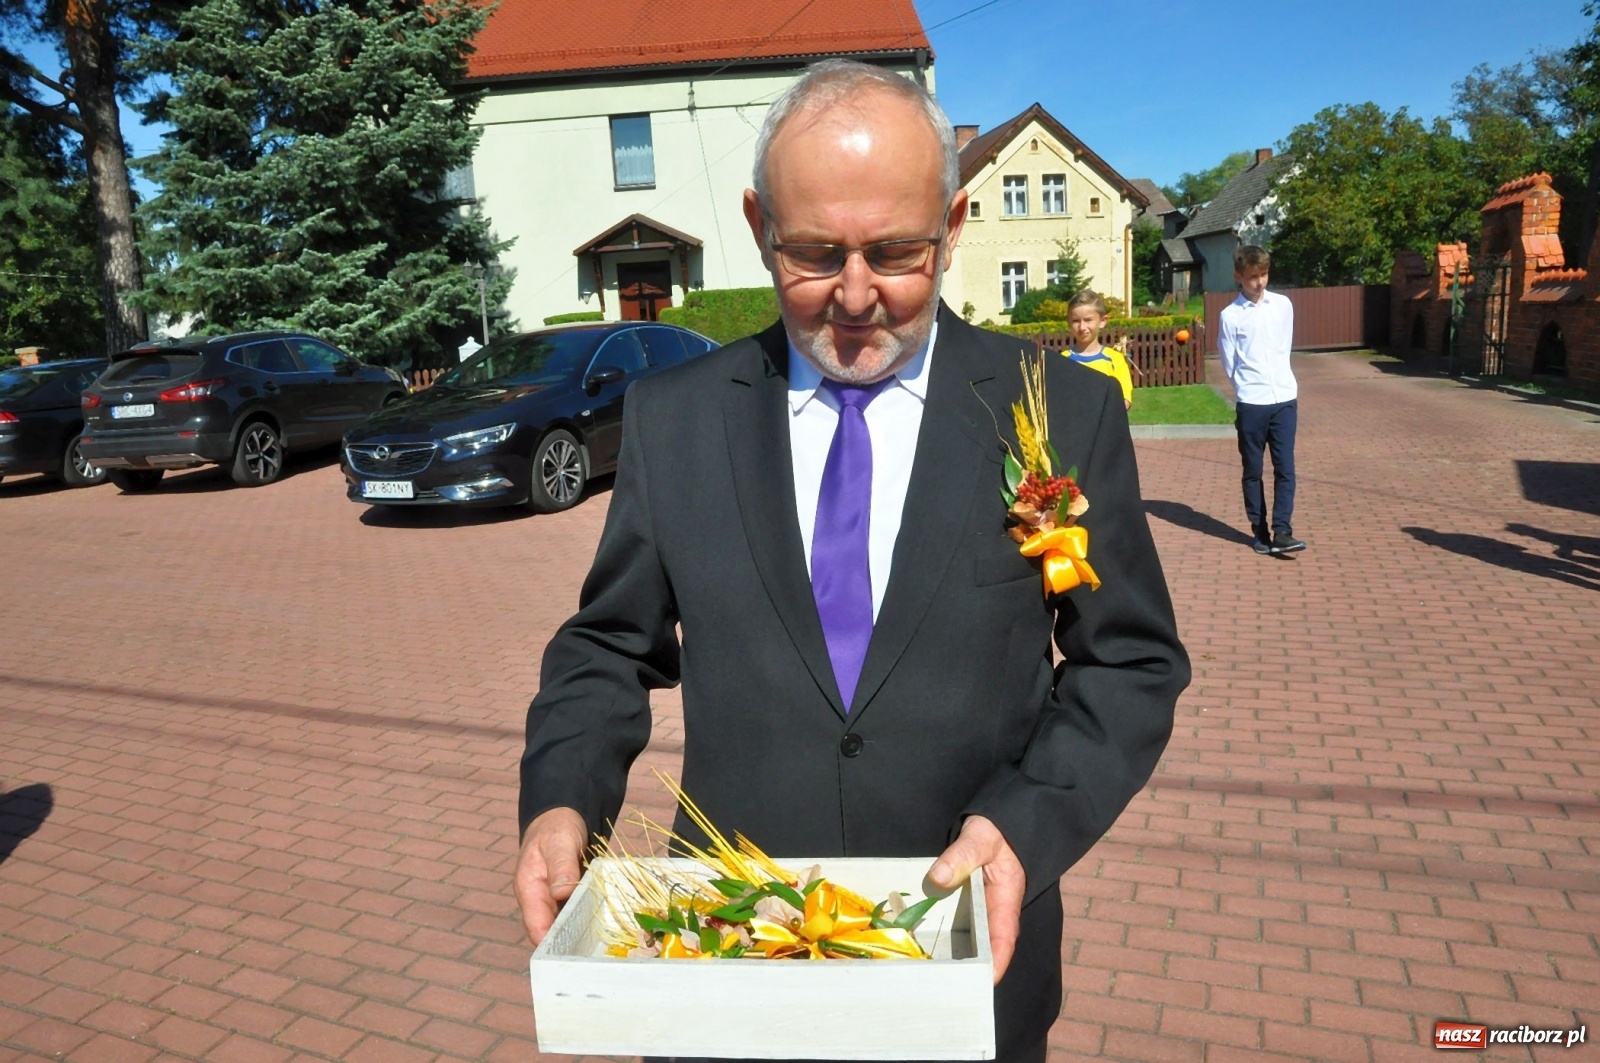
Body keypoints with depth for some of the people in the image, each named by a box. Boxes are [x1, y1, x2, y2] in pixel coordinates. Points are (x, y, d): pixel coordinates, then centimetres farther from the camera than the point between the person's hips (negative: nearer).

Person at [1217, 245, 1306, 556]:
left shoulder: (1283, 305, 6)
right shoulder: (1230, 315, -4)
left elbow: (1285, 349, 15)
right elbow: (1230, 364, 1)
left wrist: (1277, 380, 14)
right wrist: (1250, 387, 5)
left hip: (1284, 398, 2)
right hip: (1251, 403, -2)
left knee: (1285, 468, -2)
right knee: (1253, 470, 6)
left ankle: (1281, 532, 0)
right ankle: (1260, 531, 16)